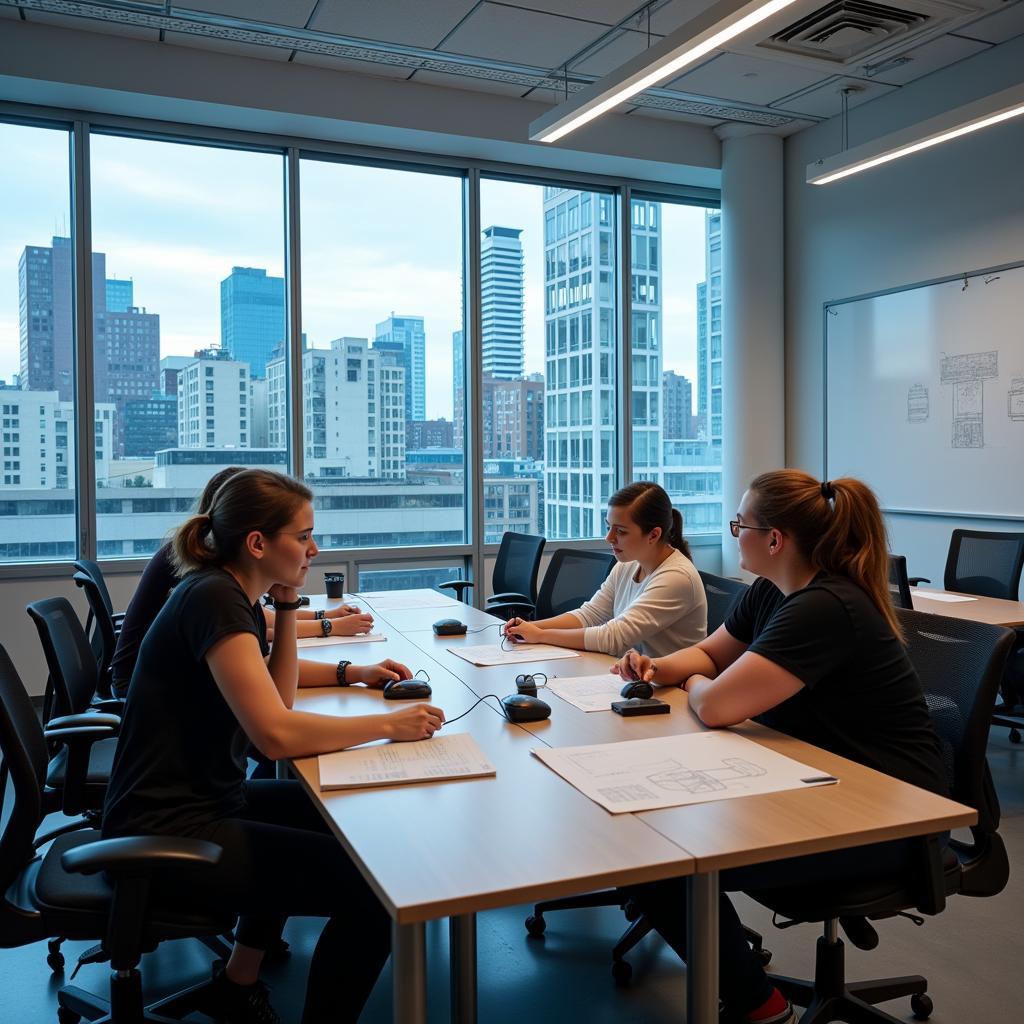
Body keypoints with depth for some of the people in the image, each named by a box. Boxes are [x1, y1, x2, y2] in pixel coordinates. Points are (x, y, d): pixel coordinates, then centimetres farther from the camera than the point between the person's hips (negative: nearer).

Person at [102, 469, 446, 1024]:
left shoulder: (232, 595, 8)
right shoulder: (215, 600, -22)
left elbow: (274, 695, 14)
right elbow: (277, 733, -30)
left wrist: (287, 606, 5)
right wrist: (389, 724, -21)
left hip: (199, 802, 11)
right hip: (169, 834, -11)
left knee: (331, 814, 30)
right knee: (374, 892, -18)